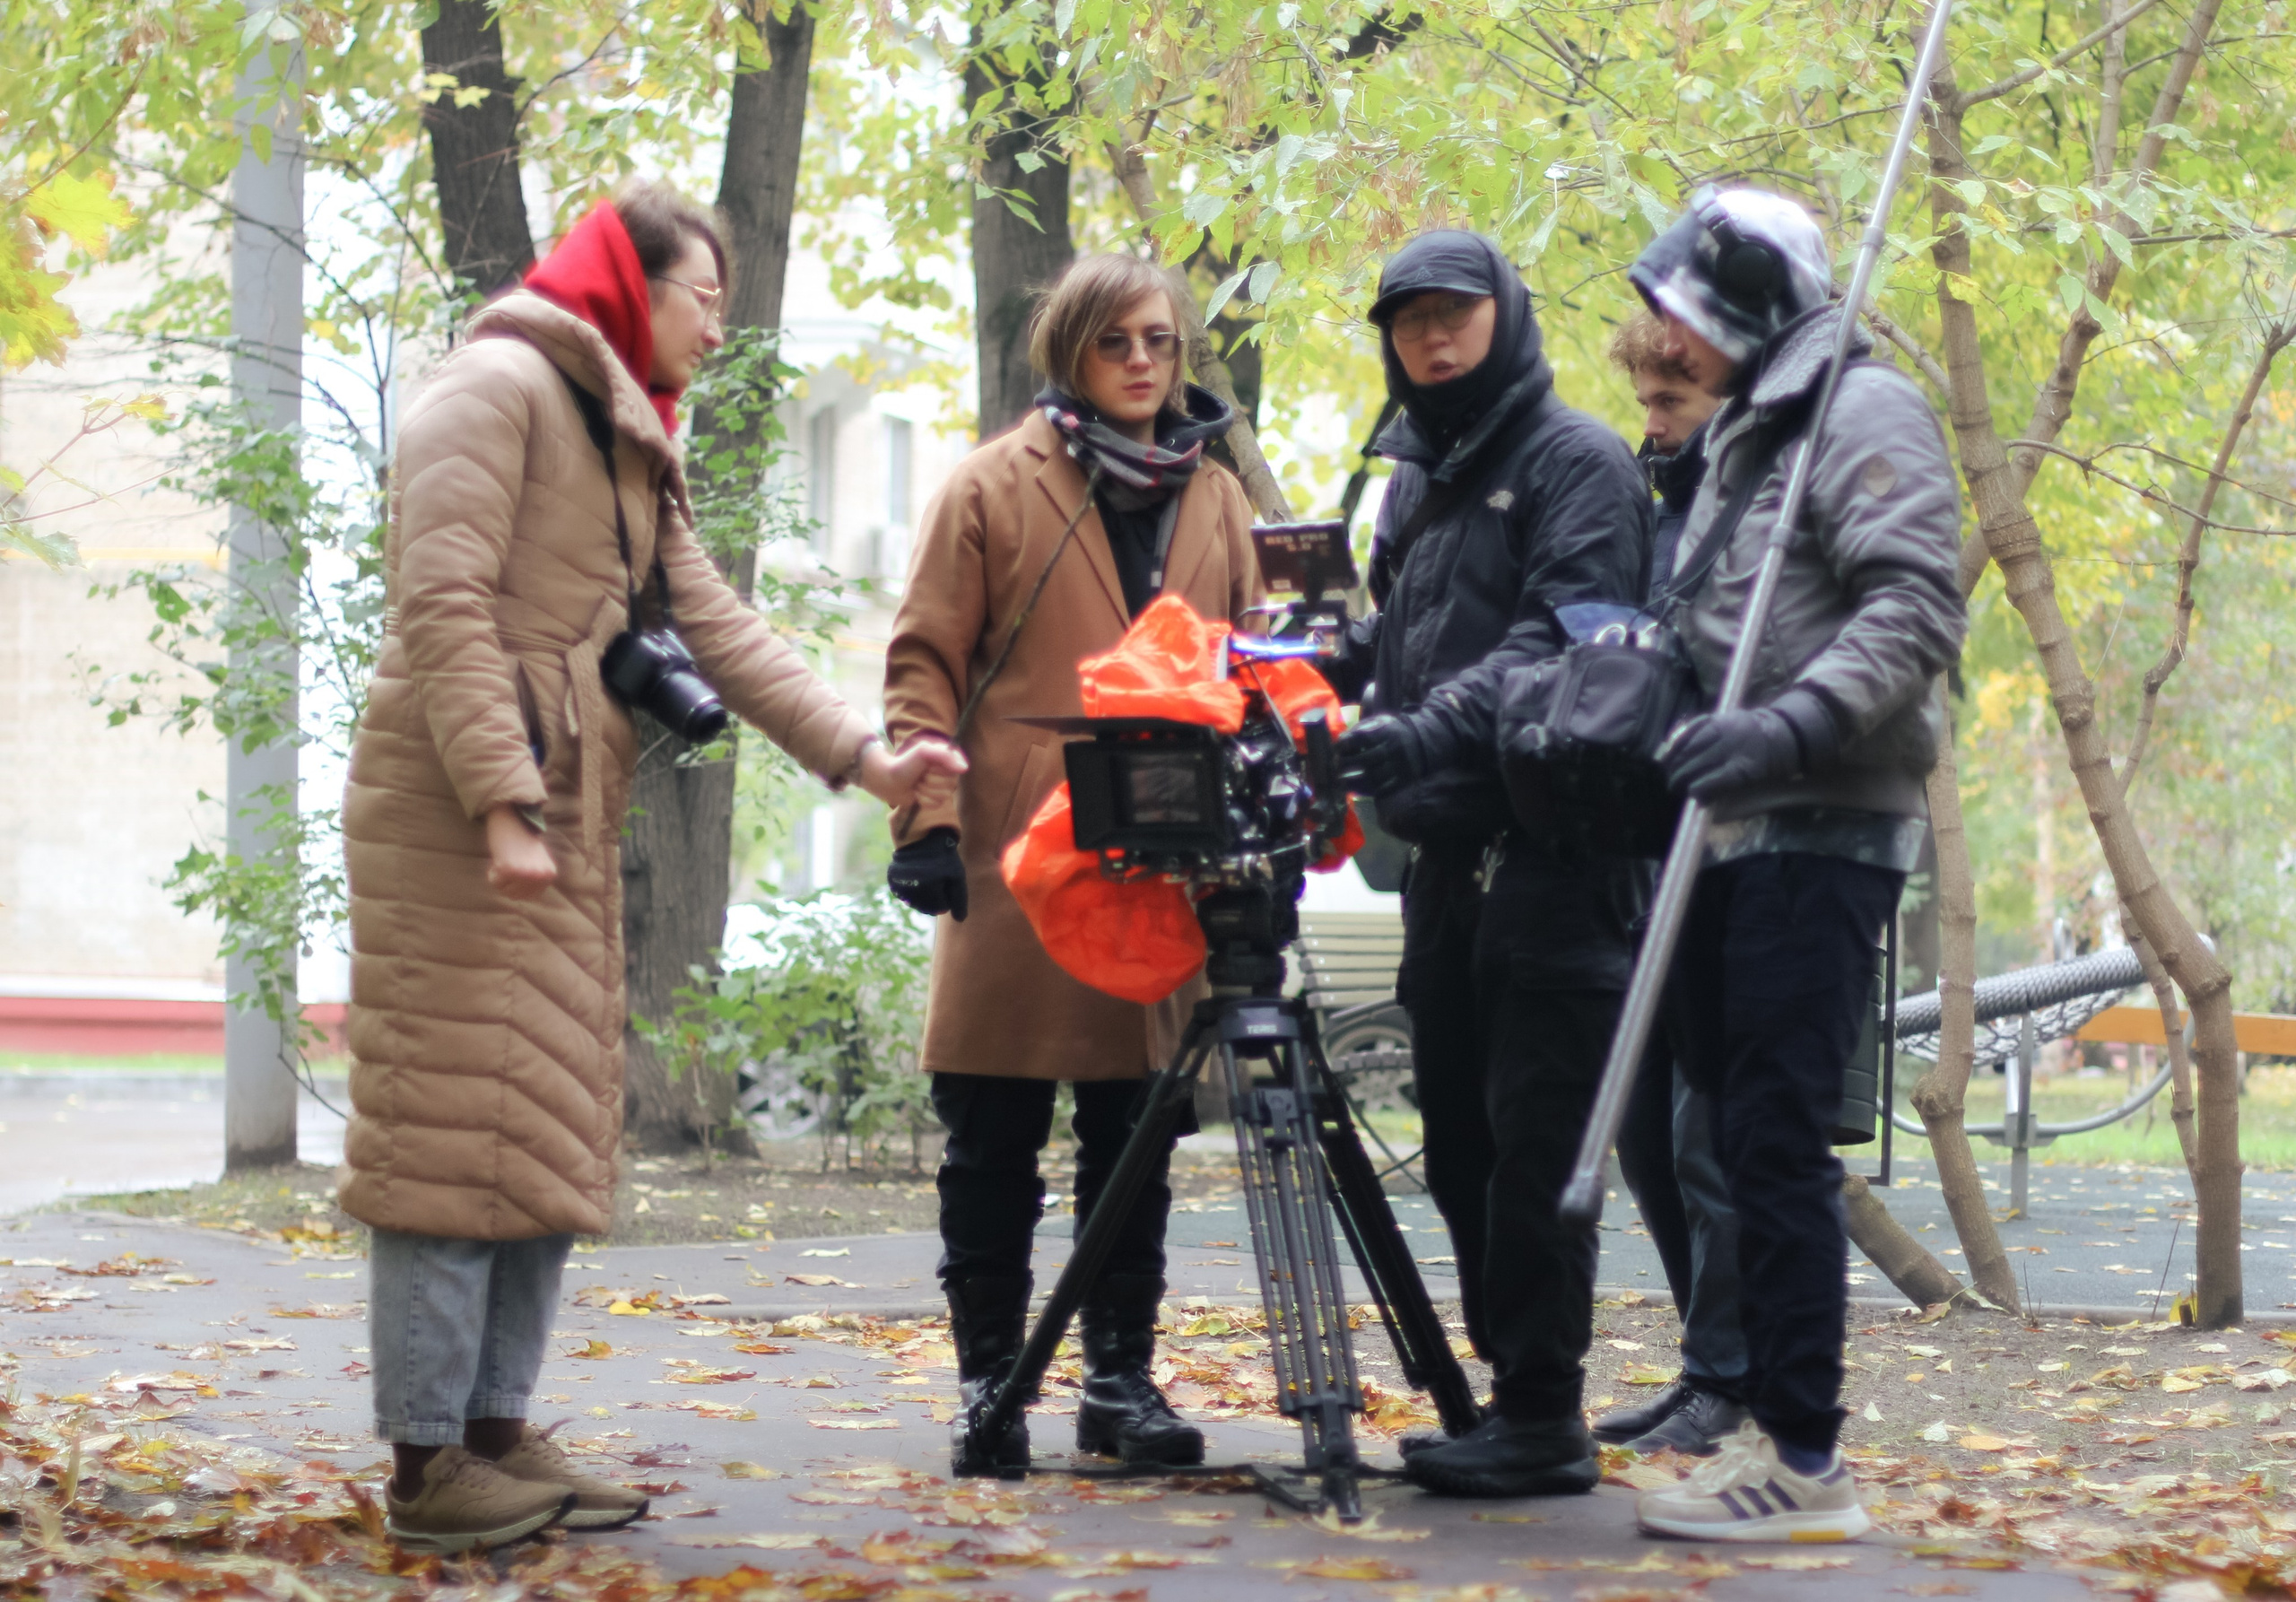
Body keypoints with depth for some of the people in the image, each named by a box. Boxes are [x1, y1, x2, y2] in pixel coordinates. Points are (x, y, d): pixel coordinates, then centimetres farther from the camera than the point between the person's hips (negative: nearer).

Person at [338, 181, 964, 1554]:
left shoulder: (629, 446, 24)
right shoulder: (499, 387, -6)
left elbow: (719, 625, 17)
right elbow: (445, 606, -16)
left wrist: (863, 755, 7)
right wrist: (502, 803, -22)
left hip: (567, 824, 10)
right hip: (460, 820, -10)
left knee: (553, 1140, 9)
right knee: (463, 1133, -9)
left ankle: (498, 1431, 14)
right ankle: (429, 1462, -7)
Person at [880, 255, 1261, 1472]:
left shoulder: (1215, 500, 15)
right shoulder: (997, 486, 3)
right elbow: (924, 659, 1)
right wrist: (923, 811, -9)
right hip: (1014, 864, -3)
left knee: (1134, 1143, 6)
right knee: (994, 1144, 1)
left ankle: (1121, 1381, 13)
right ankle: (989, 1382, 9)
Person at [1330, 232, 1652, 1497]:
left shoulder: (1576, 462, -3)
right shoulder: (1415, 482, 22)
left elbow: (1569, 634, -16)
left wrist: (1436, 729, -27)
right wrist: (1360, 739, 8)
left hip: (1550, 851, -8)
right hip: (1444, 857, 8)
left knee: (1534, 1142, -9)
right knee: (1461, 1142, 9)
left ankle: (1542, 1415, -7)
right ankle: (1511, 1395, 15)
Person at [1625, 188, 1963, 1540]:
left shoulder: (1863, 413, -7)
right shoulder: (1741, 435, 23)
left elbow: (1918, 608, -19)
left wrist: (1797, 725, -29)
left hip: (1825, 832, -10)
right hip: (1741, 834, 10)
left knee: (1778, 1136, -12)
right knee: (1739, 1129, 10)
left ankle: (1805, 1460, -11)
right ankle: (1762, 1413, 16)